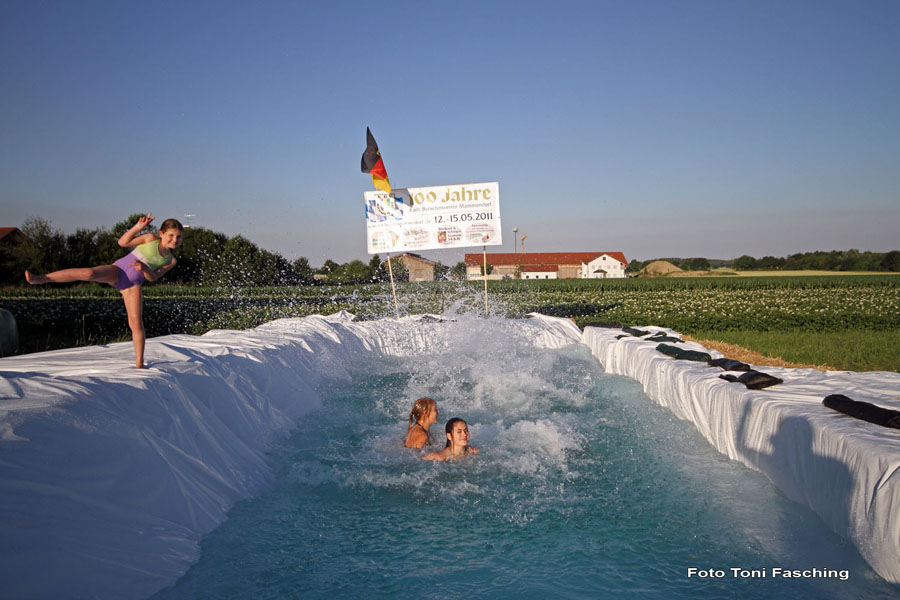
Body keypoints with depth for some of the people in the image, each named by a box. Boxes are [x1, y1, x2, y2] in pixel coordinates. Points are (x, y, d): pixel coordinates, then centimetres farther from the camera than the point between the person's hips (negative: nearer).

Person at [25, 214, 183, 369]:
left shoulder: (171, 261, 8)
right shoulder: (151, 238, 2)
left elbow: (153, 277, 1)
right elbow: (123, 242, -2)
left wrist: (145, 268, -21)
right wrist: (138, 227, -16)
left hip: (133, 285, 2)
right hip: (117, 270, -2)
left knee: (136, 323, -6)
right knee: (89, 273, -32)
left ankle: (139, 363, 3)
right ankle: (40, 279, -29)